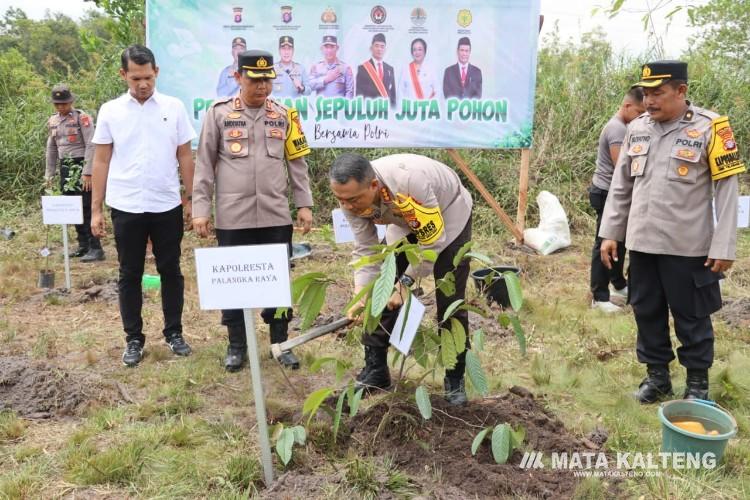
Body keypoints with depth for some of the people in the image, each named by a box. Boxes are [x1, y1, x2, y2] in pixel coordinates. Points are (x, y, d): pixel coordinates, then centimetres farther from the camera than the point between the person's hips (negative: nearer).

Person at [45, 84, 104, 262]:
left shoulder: (82, 118, -9)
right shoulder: (52, 121, 11)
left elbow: (91, 146, -14)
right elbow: (51, 149, 18)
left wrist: (87, 173, -19)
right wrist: (49, 174, 16)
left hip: (81, 166, -7)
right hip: (65, 168, 7)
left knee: (86, 208, -9)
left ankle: (95, 248, -4)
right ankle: (83, 245, 20)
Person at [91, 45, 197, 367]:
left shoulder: (174, 108, 1)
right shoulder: (110, 111, 2)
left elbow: (185, 156, 5)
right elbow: (101, 161, 4)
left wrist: (192, 199, 2)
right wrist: (96, 209, 2)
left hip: (167, 206, 0)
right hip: (126, 207, 0)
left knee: (170, 271, 9)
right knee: (130, 275, 8)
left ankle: (174, 332, 23)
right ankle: (134, 339, 20)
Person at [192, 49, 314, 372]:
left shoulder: (283, 115, 8)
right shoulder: (219, 113, 1)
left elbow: (297, 163, 11)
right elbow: (205, 165, 2)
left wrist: (304, 204, 6)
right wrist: (200, 209, -3)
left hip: (276, 216, 2)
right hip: (233, 217, -1)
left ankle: (281, 342, 23)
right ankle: (237, 345, 24)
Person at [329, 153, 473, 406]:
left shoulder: (410, 182, -44)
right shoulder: (351, 196, -25)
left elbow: (433, 241, -32)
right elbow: (365, 250, -17)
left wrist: (405, 282, -25)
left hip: (448, 213, -5)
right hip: (405, 223, 5)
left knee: (450, 299, -8)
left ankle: (455, 379, 8)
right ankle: (374, 371, 9)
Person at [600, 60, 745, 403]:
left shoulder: (710, 128, -10)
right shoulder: (637, 129, 5)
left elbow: (727, 190, -8)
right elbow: (620, 186, 11)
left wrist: (723, 246, -11)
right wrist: (610, 233, 8)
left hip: (688, 246, -5)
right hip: (642, 243, 5)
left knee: (691, 316, 8)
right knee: (647, 311, 13)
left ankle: (698, 382, 26)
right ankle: (657, 375, 30)